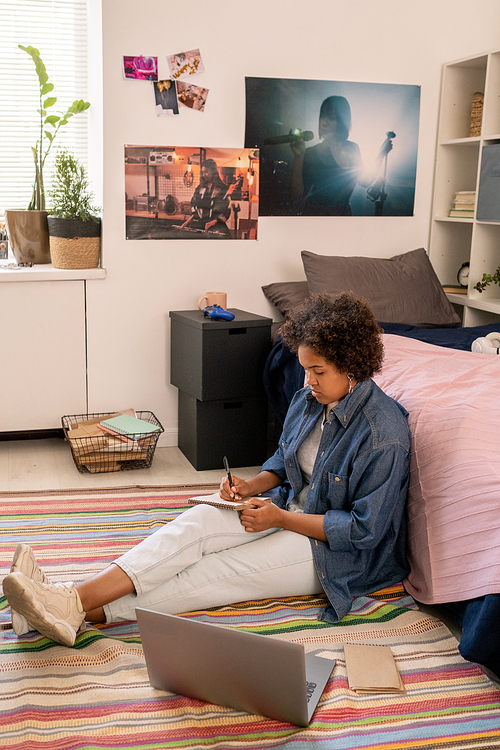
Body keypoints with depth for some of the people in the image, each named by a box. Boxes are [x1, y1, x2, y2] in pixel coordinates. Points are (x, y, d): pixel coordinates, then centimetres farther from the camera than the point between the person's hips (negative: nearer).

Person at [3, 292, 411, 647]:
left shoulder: (384, 434, -21)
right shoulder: (309, 400, 2)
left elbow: (365, 529, -20)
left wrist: (282, 519, -21)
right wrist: (252, 485, -5)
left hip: (337, 552, -6)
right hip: (292, 509, 6)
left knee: (220, 572, -24)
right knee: (200, 520, -20)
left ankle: (84, 610, -31)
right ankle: (73, 597, -33)